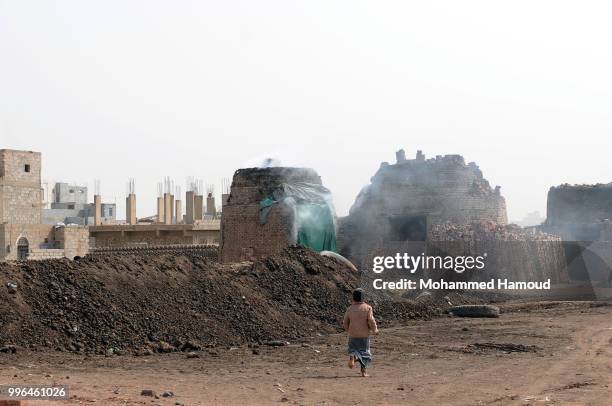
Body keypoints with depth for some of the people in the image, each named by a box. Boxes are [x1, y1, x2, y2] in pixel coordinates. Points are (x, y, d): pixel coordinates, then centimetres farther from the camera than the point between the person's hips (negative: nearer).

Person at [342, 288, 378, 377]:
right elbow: (371, 320, -15)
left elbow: (345, 324, 4)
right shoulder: (367, 308, -8)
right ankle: (364, 371, 7)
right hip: (364, 335, -1)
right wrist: (375, 330, 2)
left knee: (353, 349, 18)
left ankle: (352, 356, -16)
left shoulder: (350, 309, 0)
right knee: (365, 353, 11)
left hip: (353, 335, 1)